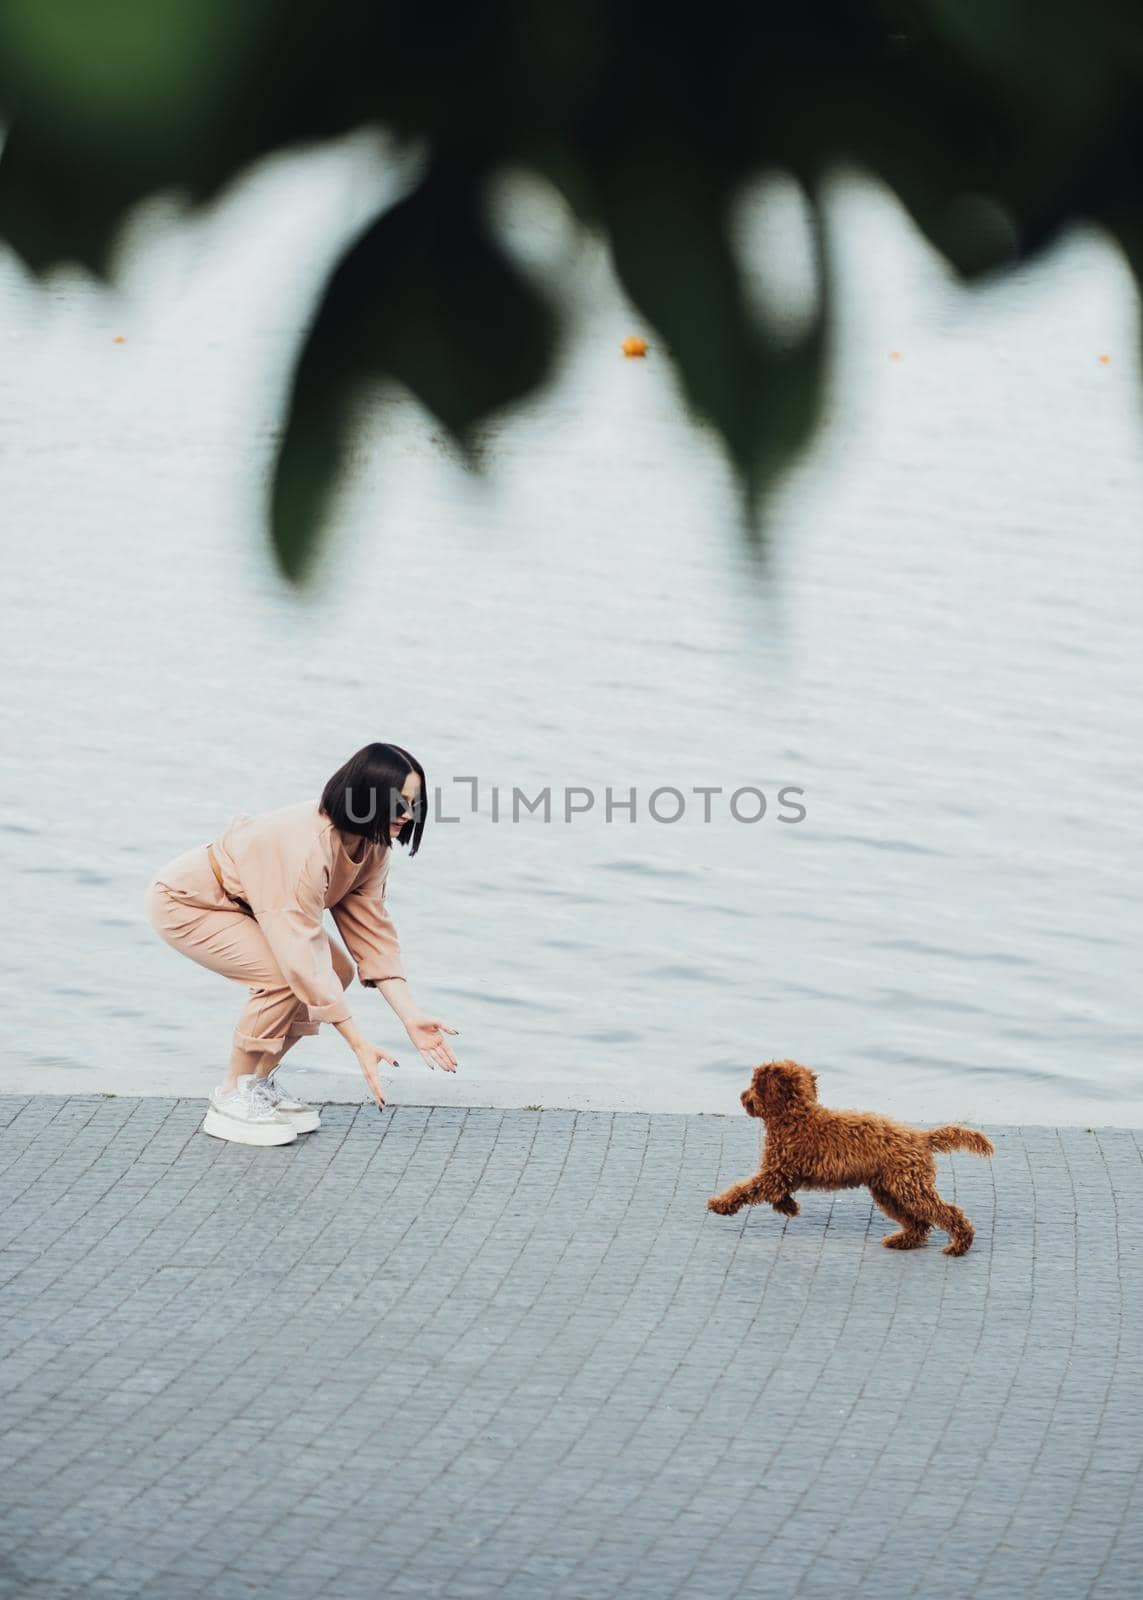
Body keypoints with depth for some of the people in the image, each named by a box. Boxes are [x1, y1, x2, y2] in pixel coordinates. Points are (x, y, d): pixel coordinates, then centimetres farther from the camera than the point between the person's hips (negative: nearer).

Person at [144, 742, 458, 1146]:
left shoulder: (370, 844, -10)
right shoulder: (306, 847, -36)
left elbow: (372, 930, -7)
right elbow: (301, 955, -37)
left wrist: (411, 1016, -15)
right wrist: (359, 1044, -35)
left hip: (240, 901, 9)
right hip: (185, 901, -9)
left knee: (338, 971, -5)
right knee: (286, 976, -27)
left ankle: (262, 1082, 9)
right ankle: (232, 1098, -11)